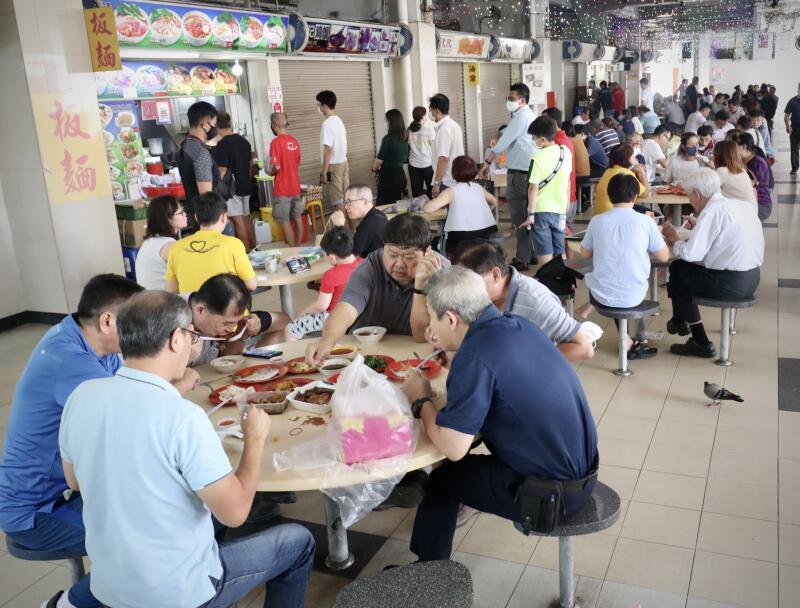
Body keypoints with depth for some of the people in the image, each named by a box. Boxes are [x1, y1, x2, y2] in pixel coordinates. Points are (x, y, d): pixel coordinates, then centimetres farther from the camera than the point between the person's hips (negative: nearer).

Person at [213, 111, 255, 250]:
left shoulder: (222, 144, -15)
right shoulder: (244, 141, 7)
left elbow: (222, 171, -18)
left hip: (231, 188, -7)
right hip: (246, 186, 7)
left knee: (238, 222, -4)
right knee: (246, 218, 15)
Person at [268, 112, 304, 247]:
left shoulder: (276, 142, -16)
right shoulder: (295, 141, 4)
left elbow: (276, 167, -19)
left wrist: (270, 172, 0)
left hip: (282, 190, -7)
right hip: (296, 187, 7)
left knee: (285, 222, 0)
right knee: (297, 218, 13)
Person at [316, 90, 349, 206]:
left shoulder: (327, 123, -15)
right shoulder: (339, 121, 11)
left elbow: (328, 150, -19)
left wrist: (324, 172, -17)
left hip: (333, 165, -9)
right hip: (344, 163, 9)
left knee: (338, 200, -4)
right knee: (345, 198, 11)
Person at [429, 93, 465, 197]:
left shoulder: (444, 129, -17)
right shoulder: (455, 125, 12)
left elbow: (444, 159, -22)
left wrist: (436, 183, -20)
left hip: (447, 183, -9)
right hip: (457, 180, 9)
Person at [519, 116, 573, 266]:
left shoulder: (539, 158, -15)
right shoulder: (566, 153, 4)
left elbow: (534, 188, -15)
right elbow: (567, 183, 12)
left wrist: (530, 214, -11)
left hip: (541, 210, -5)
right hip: (560, 210, 5)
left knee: (545, 254, 0)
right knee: (559, 254, 12)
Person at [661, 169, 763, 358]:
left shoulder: (712, 211, -15)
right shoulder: (743, 205, 9)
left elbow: (690, 254, -18)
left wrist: (673, 238, 0)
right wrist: (699, 227, 18)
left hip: (729, 284, -8)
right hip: (752, 279, 8)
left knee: (676, 270, 9)